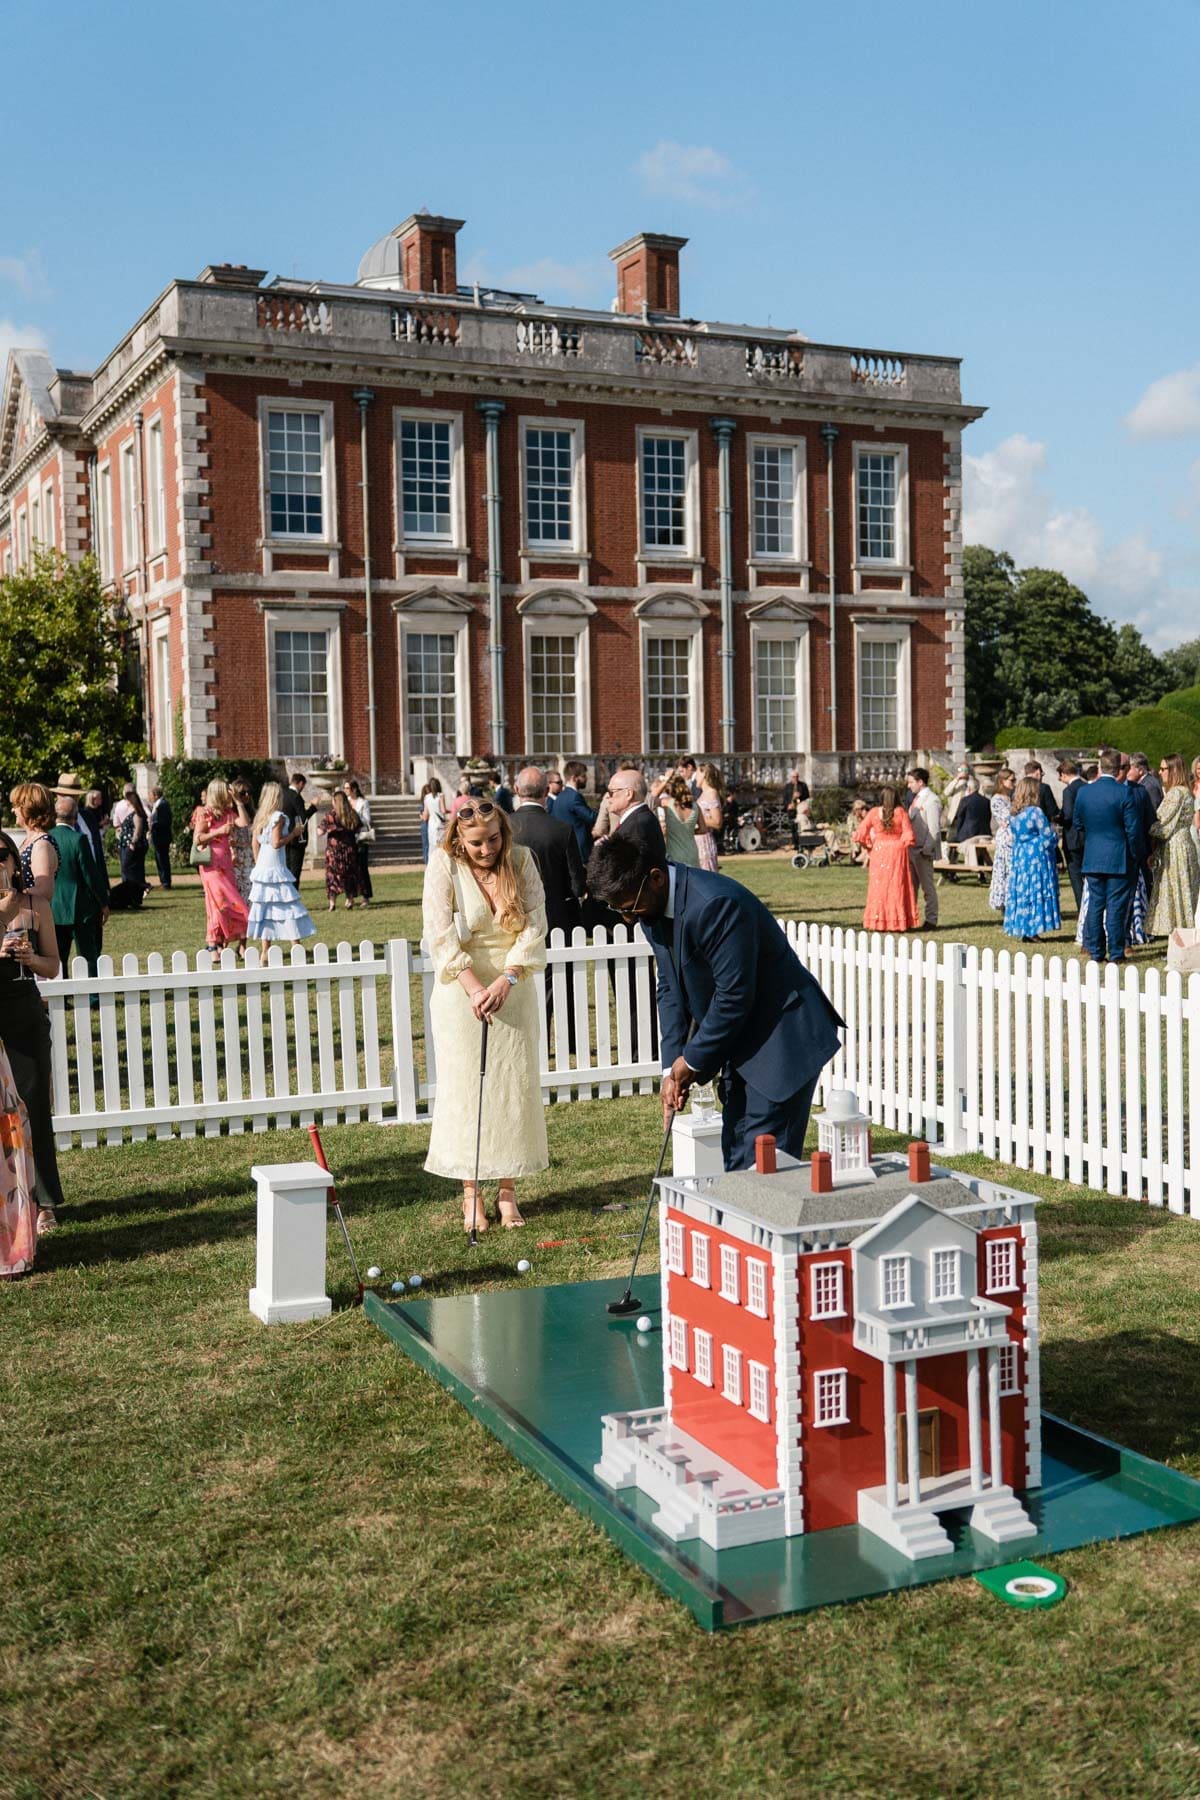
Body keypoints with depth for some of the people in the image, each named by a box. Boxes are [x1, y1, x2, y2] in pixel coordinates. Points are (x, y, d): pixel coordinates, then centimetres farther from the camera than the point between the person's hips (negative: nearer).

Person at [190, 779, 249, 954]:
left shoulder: (228, 812, 16)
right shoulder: (205, 813, -5)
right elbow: (197, 839, -11)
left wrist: (237, 801, 7)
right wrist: (219, 831, -16)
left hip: (226, 864, 7)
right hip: (212, 864, -7)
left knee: (228, 904, 3)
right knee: (219, 902, -8)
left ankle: (220, 943, 8)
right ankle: (212, 945, -2)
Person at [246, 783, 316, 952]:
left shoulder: (260, 816, 10)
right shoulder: (278, 817, -12)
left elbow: (255, 842, 13)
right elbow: (276, 843, -18)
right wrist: (294, 833, -10)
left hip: (262, 867, 8)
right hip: (276, 869, -8)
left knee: (266, 907, 10)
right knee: (289, 907, -6)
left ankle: (265, 952, 9)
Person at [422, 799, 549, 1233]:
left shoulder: (522, 859, -3)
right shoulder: (443, 863, -9)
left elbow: (535, 924, -5)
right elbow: (439, 933, -14)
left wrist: (507, 979, -16)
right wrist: (474, 988, -22)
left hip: (513, 990, 2)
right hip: (461, 990, -2)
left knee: (515, 1085, 4)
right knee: (464, 1087, 0)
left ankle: (508, 1190, 14)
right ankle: (470, 1194, 9)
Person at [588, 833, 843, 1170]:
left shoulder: (716, 903, -28)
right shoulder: (652, 909, 0)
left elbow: (734, 996, -26)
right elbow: (670, 987, 7)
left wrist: (692, 1060, -14)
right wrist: (672, 1067, -1)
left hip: (782, 1039, -9)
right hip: (740, 1041, 9)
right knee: (735, 1158, 13)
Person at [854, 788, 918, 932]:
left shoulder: (874, 812, -4)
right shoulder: (900, 812, -6)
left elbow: (860, 834, -5)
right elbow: (908, 835, -11)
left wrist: (866, 847, 12)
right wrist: (903, 845, 9)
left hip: (879, 852, 1)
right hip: (897, 852, -1)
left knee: (879, 887, 7)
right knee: (897, 887, 6)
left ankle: (877, 922, 7)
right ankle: (898, 921, 7)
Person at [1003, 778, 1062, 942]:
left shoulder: (1013, 814, 5)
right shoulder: (1035, 812, -16)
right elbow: (1049, 836, -12)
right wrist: (1055, 833, 9)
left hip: (1018, 855, 7)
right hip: (1036, 857, -7)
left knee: (1020, 890, 9)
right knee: (1036, 891, -1)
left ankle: (1022, 929, 12)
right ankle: (1032, 931, -2)